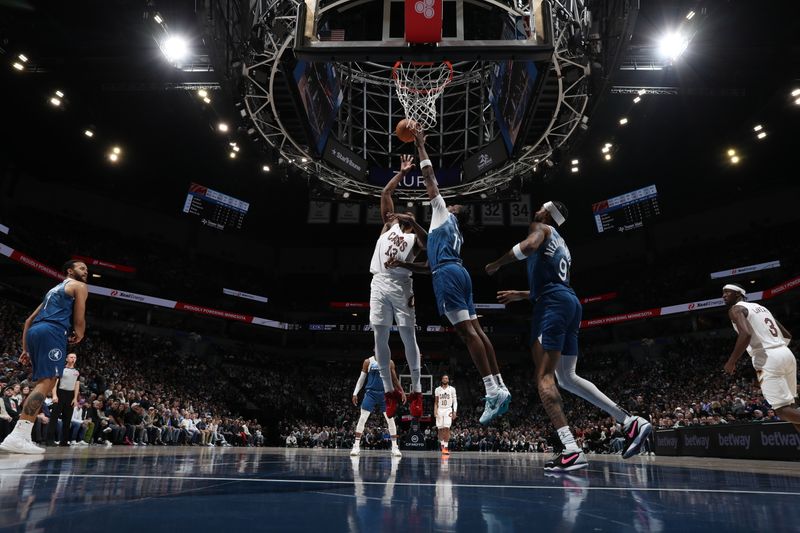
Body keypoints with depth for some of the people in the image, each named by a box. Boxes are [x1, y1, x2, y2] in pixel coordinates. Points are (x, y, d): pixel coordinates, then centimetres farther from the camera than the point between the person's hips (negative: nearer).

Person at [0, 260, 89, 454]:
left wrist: (26, 349, 27)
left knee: (42, 382, 13)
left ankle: (23, 437, 8)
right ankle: (17, 437, -27)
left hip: (34, 332, 9)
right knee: (47, 382, -16)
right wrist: (79, 335, 17)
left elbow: (29, 320, 30)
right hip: (52, 332, -9)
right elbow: (78, 320, -3)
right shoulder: (79, 286, 8)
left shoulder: (54, 289, 33)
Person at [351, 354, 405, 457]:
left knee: (391, 420, 0)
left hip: (385, 394, 1)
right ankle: (356, 446, 2)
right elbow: (361, 378, 3)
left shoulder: (390, 362, 4)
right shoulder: (368, 362, 1)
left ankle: (395, 447, 10)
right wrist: (355, 393, -3)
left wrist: (401, 392, 6)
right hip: (371, 393, -1)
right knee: (362, 419, -6)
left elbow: (394, 379, 11)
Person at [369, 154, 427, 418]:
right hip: (379, 284, 3)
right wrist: (402, 172, 18)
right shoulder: (389, 224, 21)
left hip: (400, 286, -3)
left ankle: (416, 391, 5)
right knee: (380, 339, 1)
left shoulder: (416, 236, 13)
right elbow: (385, 193, 19)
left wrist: (412, 221, -8)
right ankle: (389, 391, 11)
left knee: (408, 337, -3)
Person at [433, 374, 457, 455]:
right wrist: (435, 411, -1)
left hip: (448, 410, -2)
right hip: (440, 410, 2)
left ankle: (446, 447, -13)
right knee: (440, 429, 2)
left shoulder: (452, 389, 3)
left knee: (446, 428, -14)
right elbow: (436, 402, 12)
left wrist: (454, 411, -8)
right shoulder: (437, 389, 9)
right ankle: (442, 445, 17)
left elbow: (455, 401, 3)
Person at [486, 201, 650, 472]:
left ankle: (571, 451, -23)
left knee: (544, 376, -12)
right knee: (567, 377, 13)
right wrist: (519, 295, 46)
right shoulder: (562, 245, 33)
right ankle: (631, 422, 8)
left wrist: (496, 264, -5)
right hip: (571, 302, 9)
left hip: (553, 304, -9)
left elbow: (529, 245, -18)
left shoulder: (541, 227, 8)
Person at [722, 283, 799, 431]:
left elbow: (746, 335, -21)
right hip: (787, 354, 9)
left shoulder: (736, 309, -2)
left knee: (782, 410, -5)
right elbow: (787, 335, 23)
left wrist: (731, 362, -14)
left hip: (768, 361, -9)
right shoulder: (761, 307, 24)